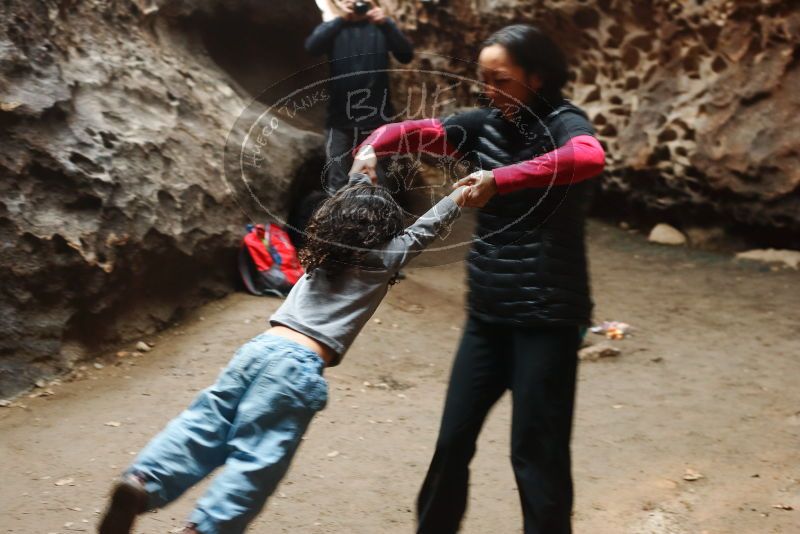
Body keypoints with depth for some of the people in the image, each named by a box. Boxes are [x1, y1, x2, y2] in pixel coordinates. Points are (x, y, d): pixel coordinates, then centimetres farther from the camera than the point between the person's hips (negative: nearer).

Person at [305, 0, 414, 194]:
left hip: (377, 117, 0)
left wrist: (387, 24, -23)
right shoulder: (333, 28, 5)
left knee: (385, 184, 3)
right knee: (337, 185, 4)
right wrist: (340, 20, -23)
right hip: (340, 118, 0)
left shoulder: (381, 27, 4)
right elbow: (312, 47, -15)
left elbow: (406, 55, -10)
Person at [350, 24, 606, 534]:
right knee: (454, 438, 15)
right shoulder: (485, 124, 5)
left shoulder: (563, 123, -12)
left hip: (547, 317, -6)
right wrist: (372, 148, -16)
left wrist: (500, 179, -40)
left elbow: (590, 158, -35)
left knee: (537, 452, 0)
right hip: (487, 312, 6)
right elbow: (414, 130, 6)